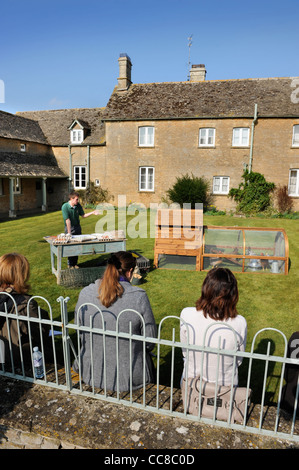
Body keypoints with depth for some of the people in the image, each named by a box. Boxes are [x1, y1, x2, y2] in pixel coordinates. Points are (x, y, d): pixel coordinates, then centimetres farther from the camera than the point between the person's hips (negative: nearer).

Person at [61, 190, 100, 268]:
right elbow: (67, 220, -21)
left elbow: (83, 215, 8)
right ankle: (70, 264, 14)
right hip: (69, 228, -5)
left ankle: (75, 263, 20)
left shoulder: (78, 205, -2)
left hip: (77, 227, 5)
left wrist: (92, 213, -4)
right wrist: (69, 232, -22)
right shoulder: (65, 206, -18)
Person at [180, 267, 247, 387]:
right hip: (224, 385, -1)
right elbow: (238, 360, -6)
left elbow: (185, 352, -5)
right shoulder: (240, 323, -23)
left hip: (191, 382, 1)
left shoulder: (186, 315, -21)